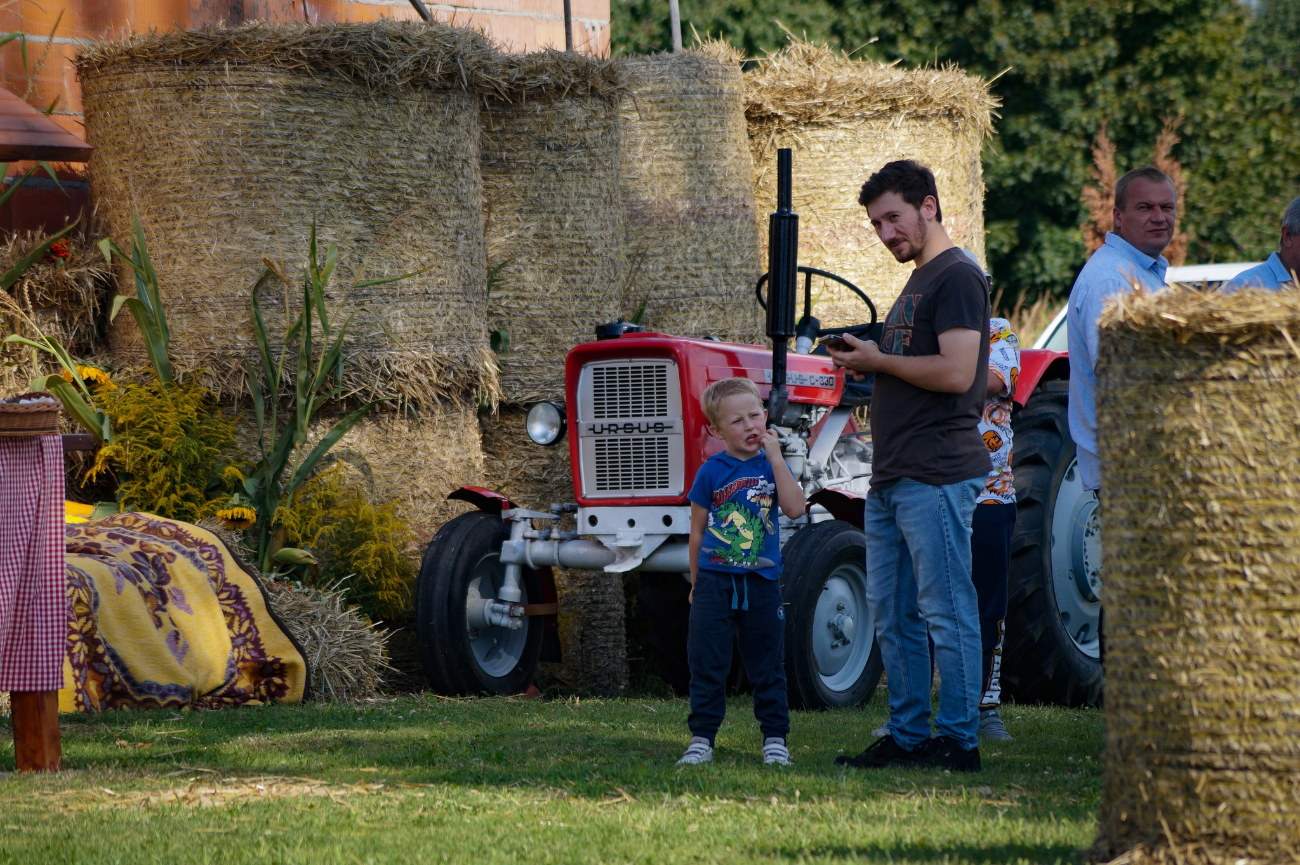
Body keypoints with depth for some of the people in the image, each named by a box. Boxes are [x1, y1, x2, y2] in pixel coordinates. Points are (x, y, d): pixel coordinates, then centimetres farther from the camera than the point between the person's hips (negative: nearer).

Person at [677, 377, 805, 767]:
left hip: (761, 583, 1)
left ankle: (775, 739, 13)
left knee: (767, 665, 6)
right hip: (715, 581, -1)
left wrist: (776, 458, -14)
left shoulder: (772, 467, 4)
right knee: (707, 665, 0)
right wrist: (696, 583, 9)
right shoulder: (711, 472, 0)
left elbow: (794, 509, -13)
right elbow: (698, 531, 7)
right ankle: (702, 739, 6)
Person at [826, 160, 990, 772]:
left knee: (946, 613, -7)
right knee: (893, 617, 10)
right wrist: (864, 362, 12)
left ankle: (958, 740, -4)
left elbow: (956, 373, -20)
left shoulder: (957, 278, -9)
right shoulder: (916, 282, 21)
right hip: (892, 476, 10)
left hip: (936, 478, -10)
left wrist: (880, 360, -10)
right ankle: (907, 737, 15)